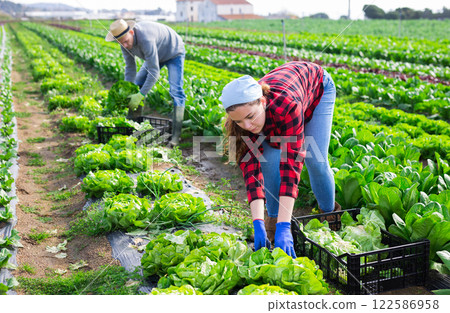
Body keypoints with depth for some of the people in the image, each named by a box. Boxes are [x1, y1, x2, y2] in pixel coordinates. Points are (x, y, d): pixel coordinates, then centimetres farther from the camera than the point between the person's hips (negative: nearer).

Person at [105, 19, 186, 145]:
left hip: (173, 53, -8)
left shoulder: (145, 39, -43)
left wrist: (140, 96, -36)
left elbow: (154, 71, -40)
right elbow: (130, 68, -8)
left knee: (176, 91, -21)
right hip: (156, 55, 8)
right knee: (137, 84, 5)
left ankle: (175, 136, -22)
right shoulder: (125, 42, -18)